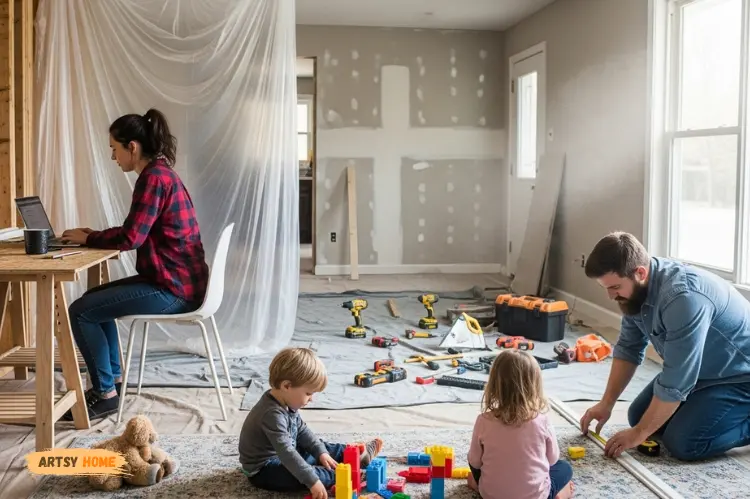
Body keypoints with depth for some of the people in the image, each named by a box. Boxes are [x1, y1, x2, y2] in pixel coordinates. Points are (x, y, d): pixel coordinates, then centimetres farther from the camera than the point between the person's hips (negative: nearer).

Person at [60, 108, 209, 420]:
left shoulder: (153, 177, -17)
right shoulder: (159, 173, 15)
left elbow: (131, 237, -21)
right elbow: (138, 233, 17)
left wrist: (87, 238, -5)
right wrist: (94, 236, 7)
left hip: (173, 288, -10)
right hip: (176, 281, 10)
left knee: (79, 312, -8)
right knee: (94, 300, 21)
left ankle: (106, 394, 2)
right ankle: (113, 378, 24)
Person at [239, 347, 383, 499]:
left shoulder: (286, 403, -1)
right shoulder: (273, 414, -33)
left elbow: (302, 431, 11)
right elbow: (286, 452, -38)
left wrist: (321, 452, 1)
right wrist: (312, 481, -39)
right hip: (263, 471, -10)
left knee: (319, 447, 15)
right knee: (305, 476, -29)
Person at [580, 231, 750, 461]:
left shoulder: (684, 297, -36)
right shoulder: (636, 287, -9)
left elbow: (675, 384, -32)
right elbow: (628, 349, 4)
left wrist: (639, 433, -22)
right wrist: (606, 403, 1)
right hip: (696, 369, 9)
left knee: (681, 442, -21)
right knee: (639, 416, 6)